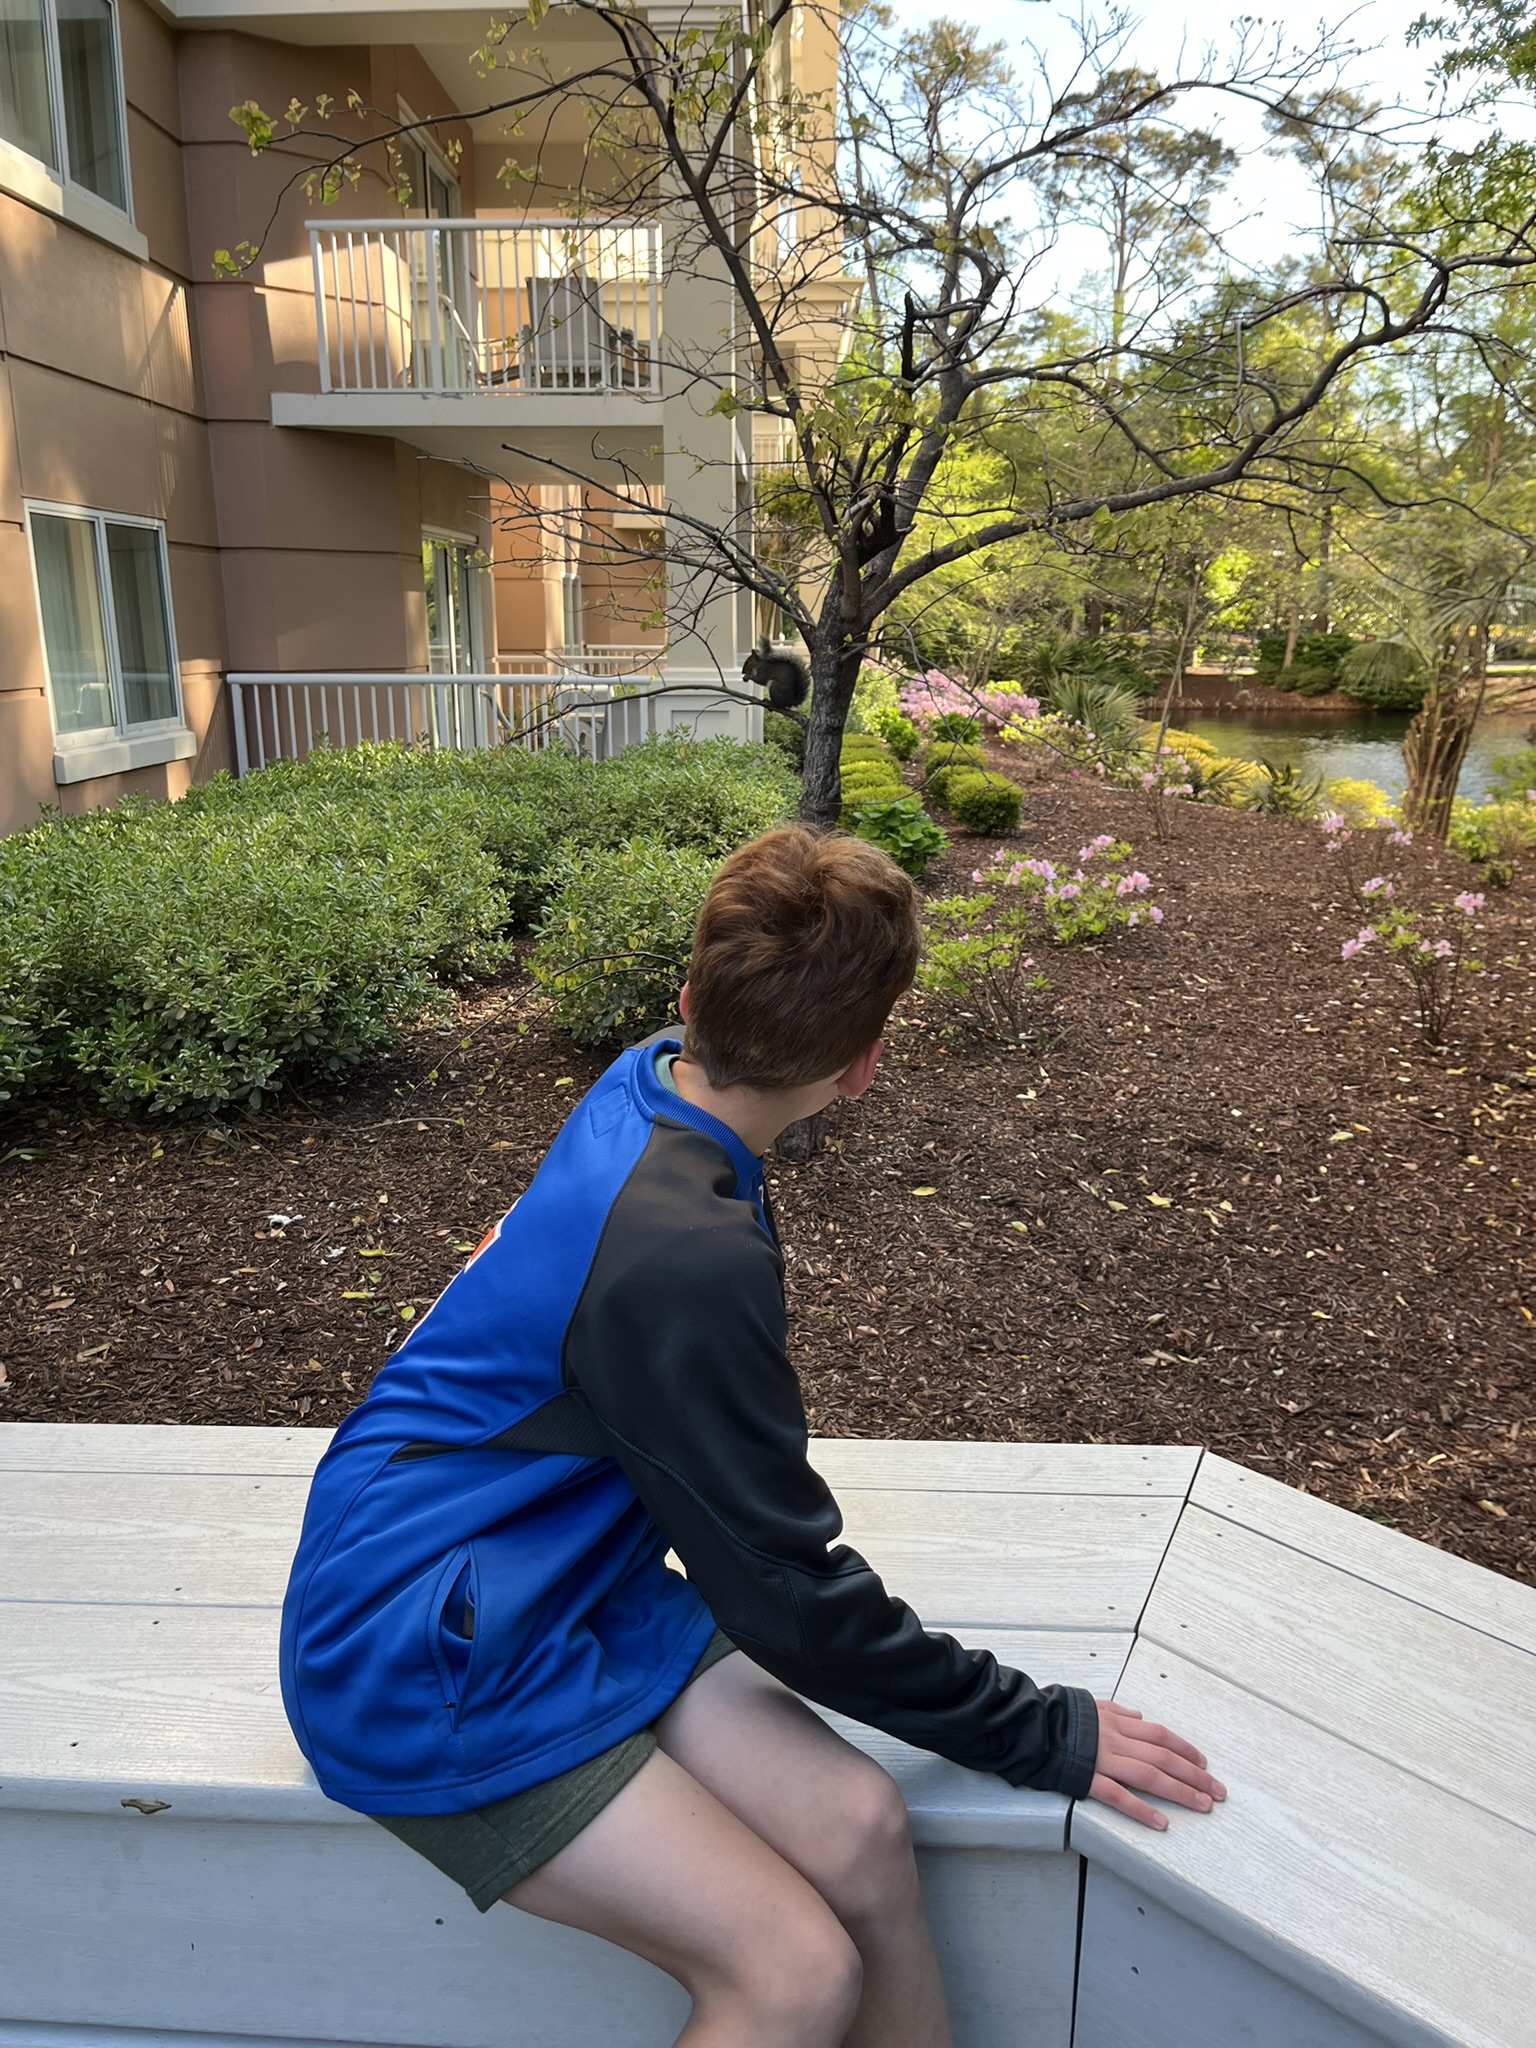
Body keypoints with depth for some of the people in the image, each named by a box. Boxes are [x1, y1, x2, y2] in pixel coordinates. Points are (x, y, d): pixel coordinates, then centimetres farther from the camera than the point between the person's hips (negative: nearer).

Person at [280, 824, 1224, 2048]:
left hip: (560, 1582, 8)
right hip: (427, 1671, -8)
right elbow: (791, 1601, -19)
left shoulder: (641, 1085, -4)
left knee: (858, 1828, -5)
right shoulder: (687, 1261, -30)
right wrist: (1042, 1735, -9)